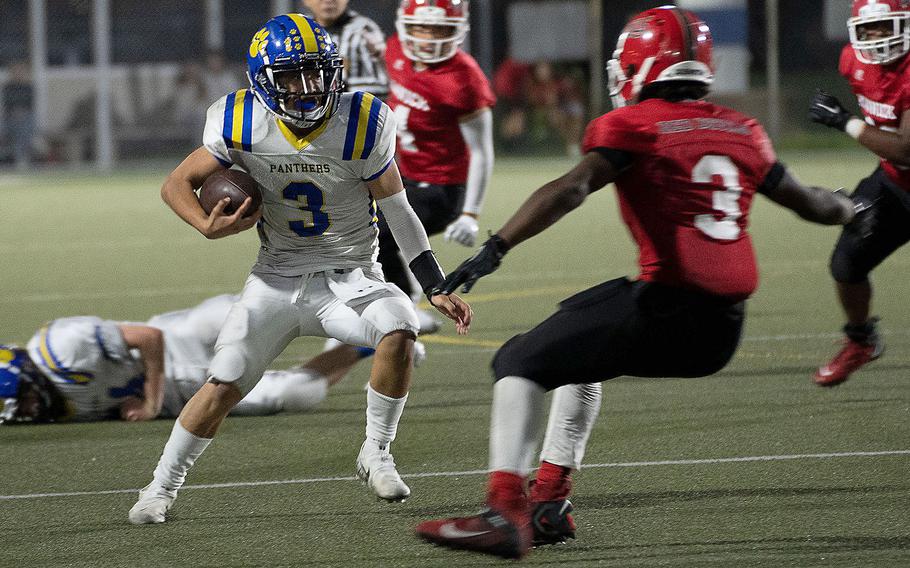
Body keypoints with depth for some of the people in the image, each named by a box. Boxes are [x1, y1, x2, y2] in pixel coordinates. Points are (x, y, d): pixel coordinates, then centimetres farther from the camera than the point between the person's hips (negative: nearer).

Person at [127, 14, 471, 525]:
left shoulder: (362, 125, -13)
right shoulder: (243, 126, -10)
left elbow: (398, 211, -3)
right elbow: (177, 184, 1)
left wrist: (437, 288, -4)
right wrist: (208, 226, -20)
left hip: (350, 279, -1)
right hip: (278, 280, 1)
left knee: (398, 334, -29)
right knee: (223, 386, -8)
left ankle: (376, 455, -8)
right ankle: (162, 488, 12)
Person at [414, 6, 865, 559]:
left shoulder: (632, 126, -2)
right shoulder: (742, 131, 17)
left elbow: (570, 190, -18)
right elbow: (807, 202, 30)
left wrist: (495, 249, -25)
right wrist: (850, 209, 52)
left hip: (667, 314, -7)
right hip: (723, 330, 7)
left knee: (522, 362, -2)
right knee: (578, 341, 30)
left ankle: (506, 514, -21)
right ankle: (550, 503, 29)